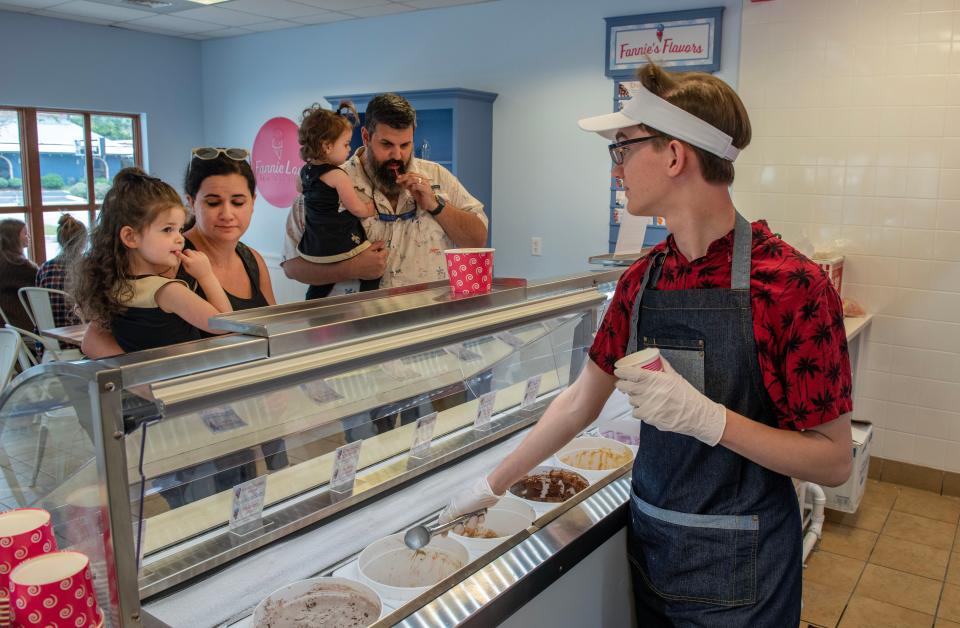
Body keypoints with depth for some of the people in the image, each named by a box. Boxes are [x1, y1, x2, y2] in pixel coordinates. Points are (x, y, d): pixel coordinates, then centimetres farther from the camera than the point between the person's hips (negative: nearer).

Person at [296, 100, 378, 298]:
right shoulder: (337, 176, -18)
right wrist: (374, 207, 5)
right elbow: (357, 209, -14)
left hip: (313, 249, 8)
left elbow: (300, 188, 31)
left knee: (320, 287, 22)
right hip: (342, 248, -8)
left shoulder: (306, 170, 6)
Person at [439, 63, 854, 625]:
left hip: (739, 568, -5)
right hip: (650, 543, 5)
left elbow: (834, 461, -16)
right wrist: (491, 488, 9)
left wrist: (706, 417, -30)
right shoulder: (643, 280, -1)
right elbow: (581, 402, 6)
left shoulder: (791, 283, -19)